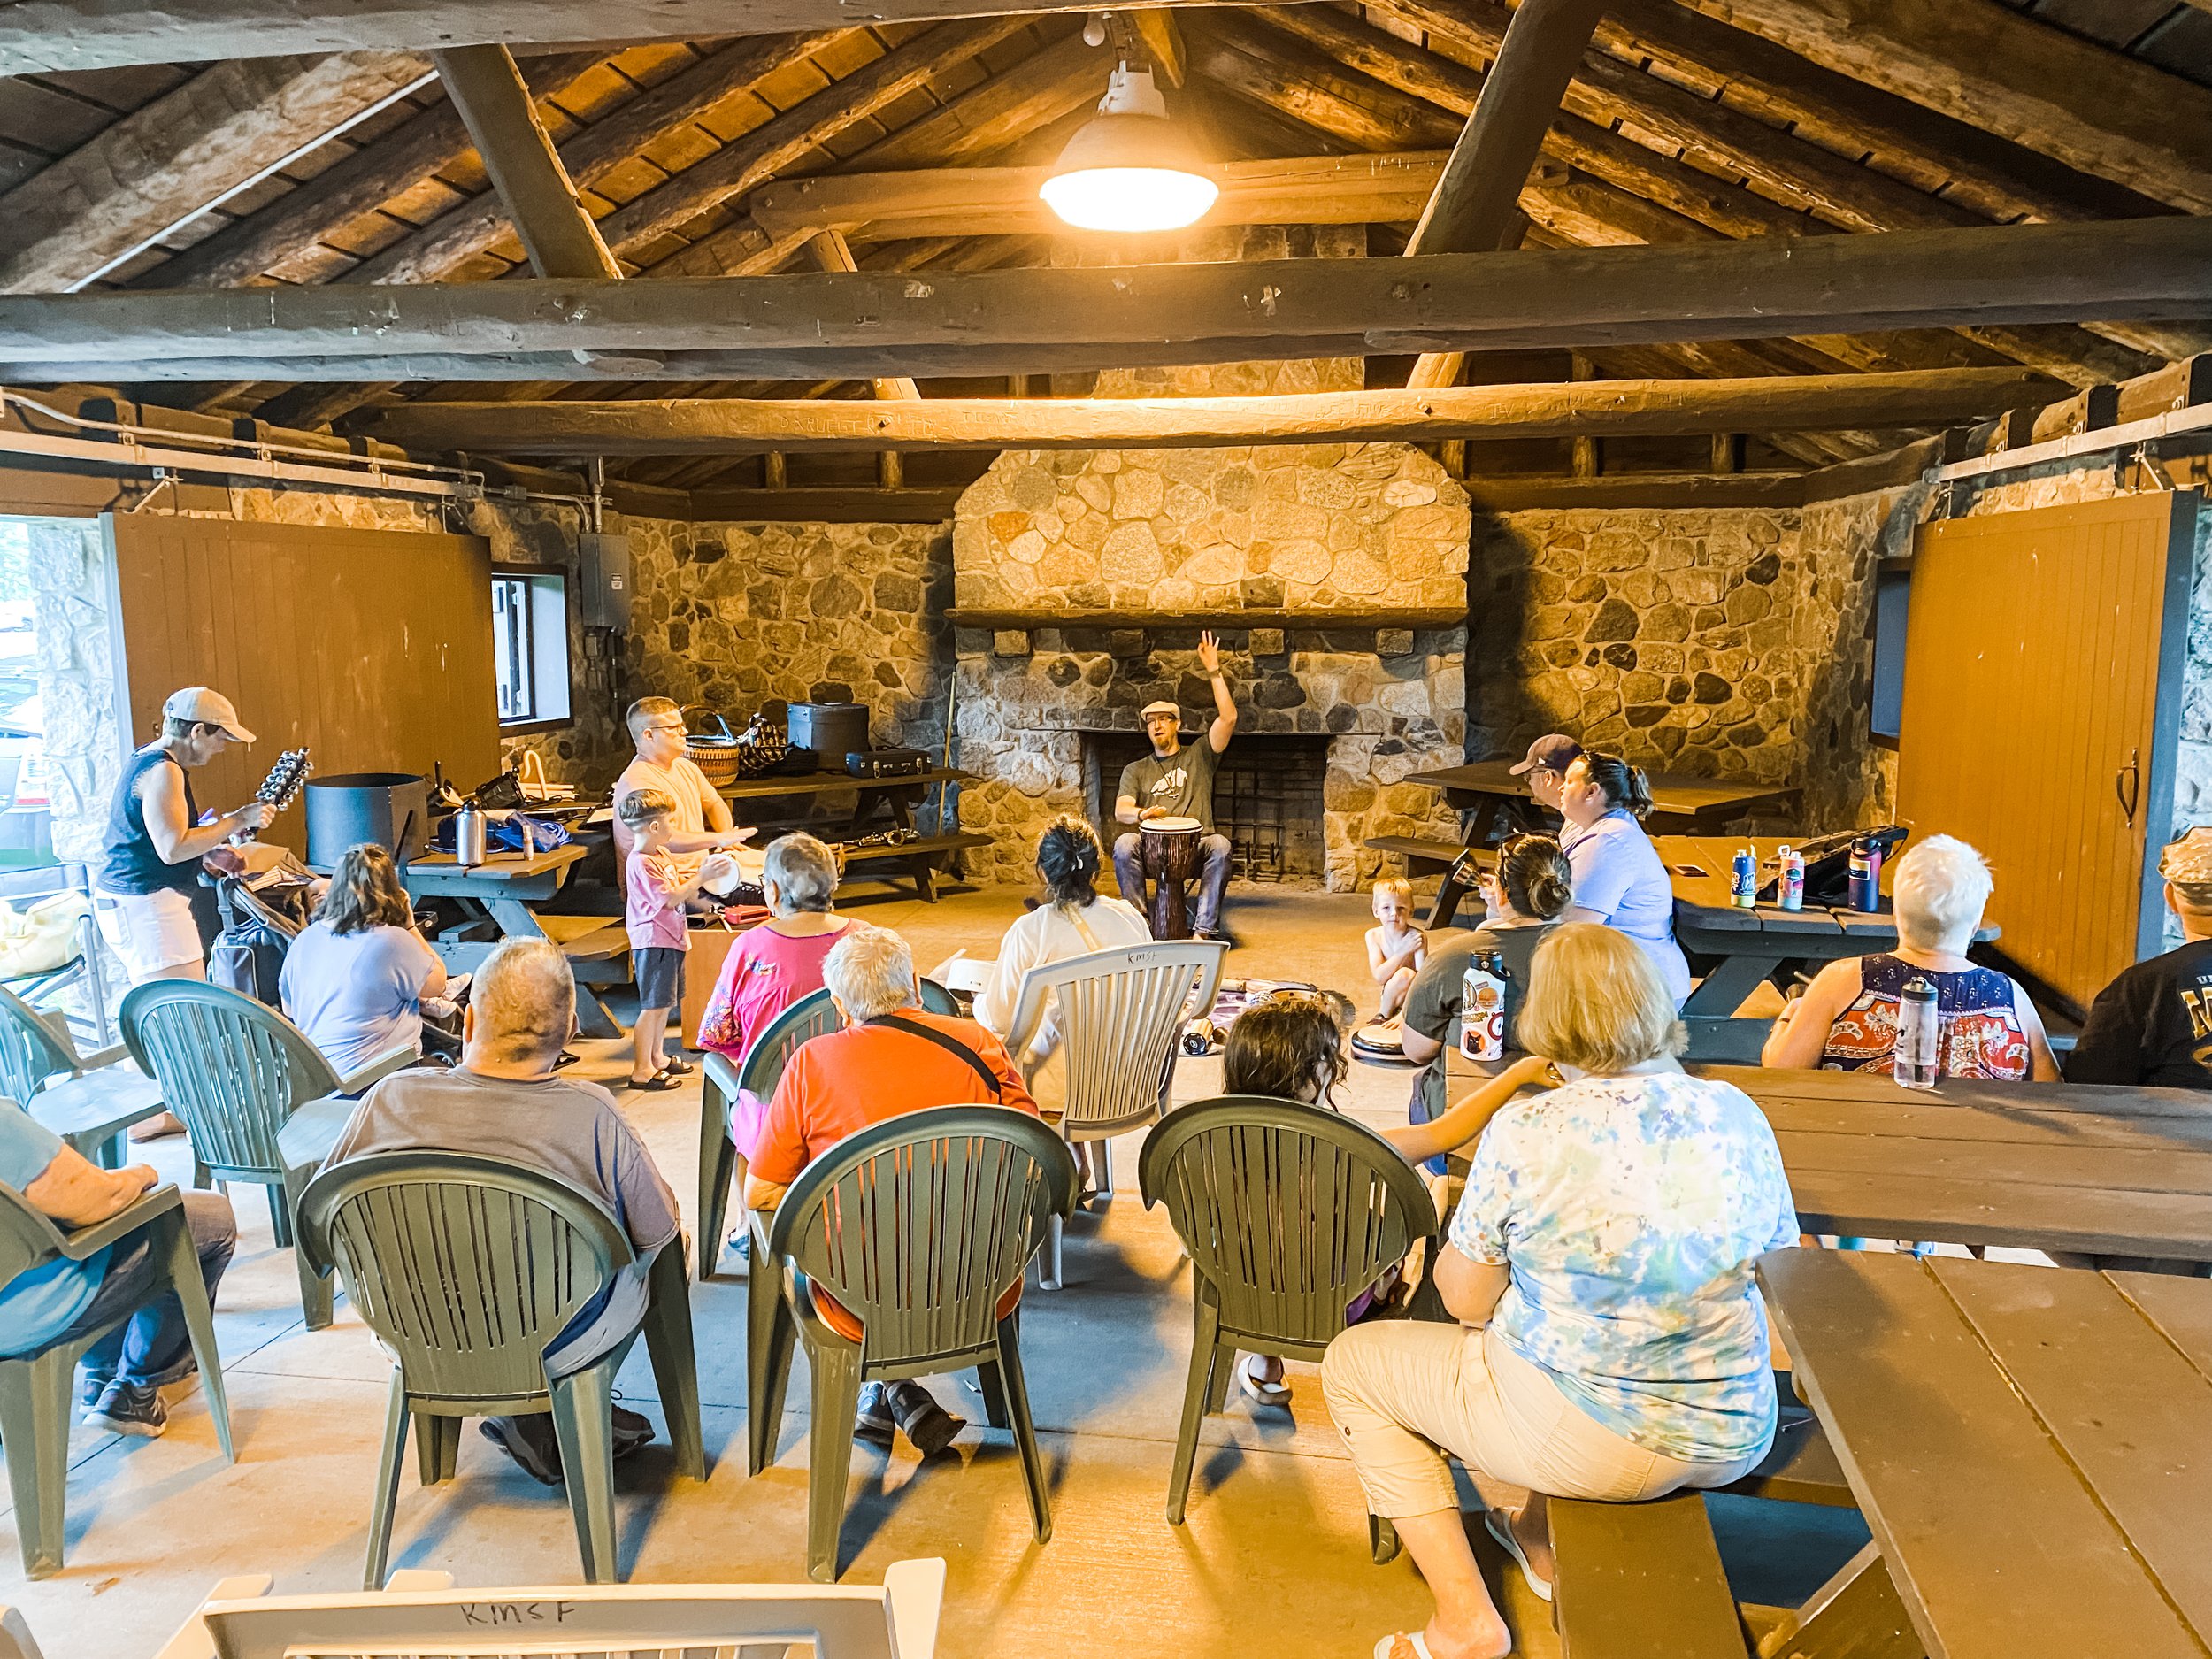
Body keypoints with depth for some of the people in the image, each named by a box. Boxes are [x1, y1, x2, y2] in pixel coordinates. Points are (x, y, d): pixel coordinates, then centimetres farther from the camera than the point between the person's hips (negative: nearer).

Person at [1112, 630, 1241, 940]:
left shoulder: (1198, 756, 16)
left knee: (1220, 845, -34)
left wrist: (1213, 672, -3)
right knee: (1124, 844, -31)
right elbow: (1120, 810, 3)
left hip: (1196, 844, -1)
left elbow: (1228, 718, 1)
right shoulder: (1135, 770, 19)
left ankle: (1205, 929, -31)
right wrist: (1142, 813, -22)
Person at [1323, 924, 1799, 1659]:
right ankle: (1542, 1538, 46)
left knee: (1353, 1362, 13)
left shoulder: (1526, 1132, -21)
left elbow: (1466, 1301, -11)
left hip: (1592, 1439, -6)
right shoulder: (1740, 1116, -6)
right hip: (1735, 1441, 6)